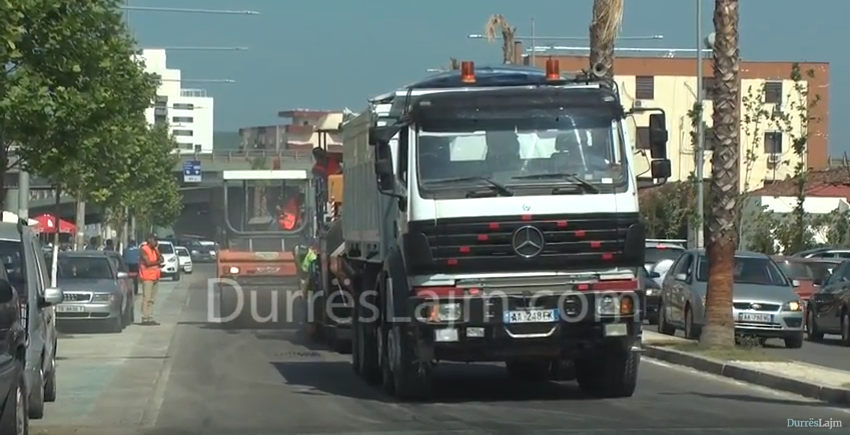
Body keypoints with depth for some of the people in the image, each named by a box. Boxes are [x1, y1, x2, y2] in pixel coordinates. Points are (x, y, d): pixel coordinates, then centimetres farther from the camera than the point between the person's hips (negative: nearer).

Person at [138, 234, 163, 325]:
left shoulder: (155, 250, 17)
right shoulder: (144, 250, -8)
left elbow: (161, 259, 6)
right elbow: (148, 263, -17)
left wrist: (156, 249, -2)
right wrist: (158, 262, -4)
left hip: (155, 277, 8)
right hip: (147, 277, -8)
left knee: (152, 299, 8)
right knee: (146, 298, -10)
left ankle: (150, 318, 11)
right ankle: (145, 319, -10)